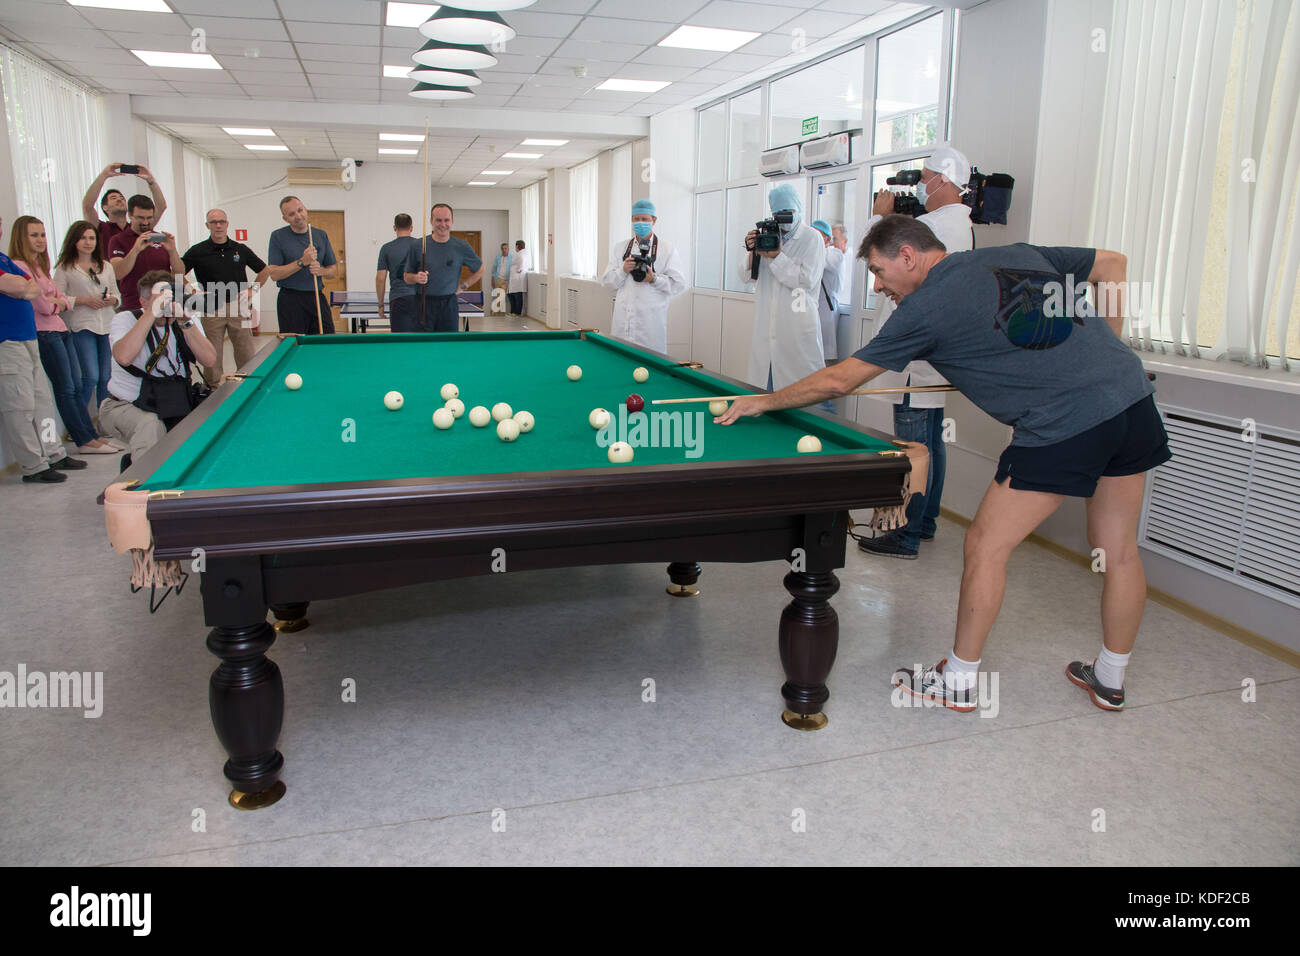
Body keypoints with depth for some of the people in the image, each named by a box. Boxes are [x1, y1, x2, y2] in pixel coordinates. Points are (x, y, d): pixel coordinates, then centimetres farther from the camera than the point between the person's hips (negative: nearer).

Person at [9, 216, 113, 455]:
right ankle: (84, 440, 1)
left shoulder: (41, 265, 17)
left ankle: (91, 435, 14)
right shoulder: (19, 266, -12)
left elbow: (64, 300, 13)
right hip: (44, 334, -9)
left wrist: (54, 303, -7)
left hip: (60, 330, 9)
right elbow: (43, 306, -17)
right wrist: (55, 303, 3)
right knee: (66, 389, -4)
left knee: (76, 387, 9)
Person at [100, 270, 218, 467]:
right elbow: (124, 357, -33)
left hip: (171, 408, 5)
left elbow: (210, 360, -15)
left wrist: (185, 323, -24)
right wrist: (151, 314, -31)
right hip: (124, 407, -5)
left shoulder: (188, 320, 0)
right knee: (150, 426, -35)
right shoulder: (125, 319, -10)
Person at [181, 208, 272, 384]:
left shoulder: (241, 249, 9)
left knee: (247, 356, 1)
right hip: (211, 310, -1)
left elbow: (265, 270, 18)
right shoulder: (198, 251, 3)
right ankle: (213, 389, 13)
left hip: (239, 308, 1)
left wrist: (253, 289, 7)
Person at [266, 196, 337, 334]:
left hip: (317, 297, 3)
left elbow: (334, 272, 12)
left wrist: (321, 270, -10)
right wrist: (302, 262, -17)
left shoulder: (321, 235, 8)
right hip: (290, 301, -3)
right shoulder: (278, 236, -2)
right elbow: (274, 274, -8)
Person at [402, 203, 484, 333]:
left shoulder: (461, 247, 2)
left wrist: (463, 286, 6)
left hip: (449, 305, 1)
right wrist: (416, 278, -14)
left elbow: (479, 270, 16)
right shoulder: (417, 246, 0)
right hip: (423, 306, -1)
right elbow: (406, 276, 7)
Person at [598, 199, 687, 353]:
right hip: (622, 322, 3)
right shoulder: (619, 247, 13)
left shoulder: (668, 250, 4)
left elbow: (679, 285, -1)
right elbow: (606, 283, 10)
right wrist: (623, 271, -8)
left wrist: (654, 279, -14)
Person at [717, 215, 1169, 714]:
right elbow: (1113, 264, 23)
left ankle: (960, 680, 17)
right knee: (1119, 550, 17)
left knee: (985, 546, 4)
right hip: (1132, 391, 9)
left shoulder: (924, 308, -3)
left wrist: (764, 401, 14)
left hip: (1066, 424, -8)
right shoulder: (1016, 253, 17)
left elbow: (839, 380, 2)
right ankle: (1110, 681, 33)